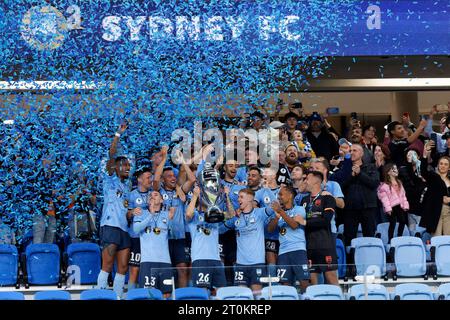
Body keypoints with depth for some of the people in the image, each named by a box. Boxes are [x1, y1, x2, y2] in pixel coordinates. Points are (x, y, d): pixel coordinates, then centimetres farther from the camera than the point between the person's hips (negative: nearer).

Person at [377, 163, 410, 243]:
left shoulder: (399, 183, 16)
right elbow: (384, 198, -14)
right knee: (392, 223, -6)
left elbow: (403, 195, 16)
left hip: (400, 206, 7)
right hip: (392, 207, -7)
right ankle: (390, 240, 3)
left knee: (403, 221, 7)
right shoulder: (385, 185, -8)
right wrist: (388, 208, -19)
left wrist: (405, 205, 9)